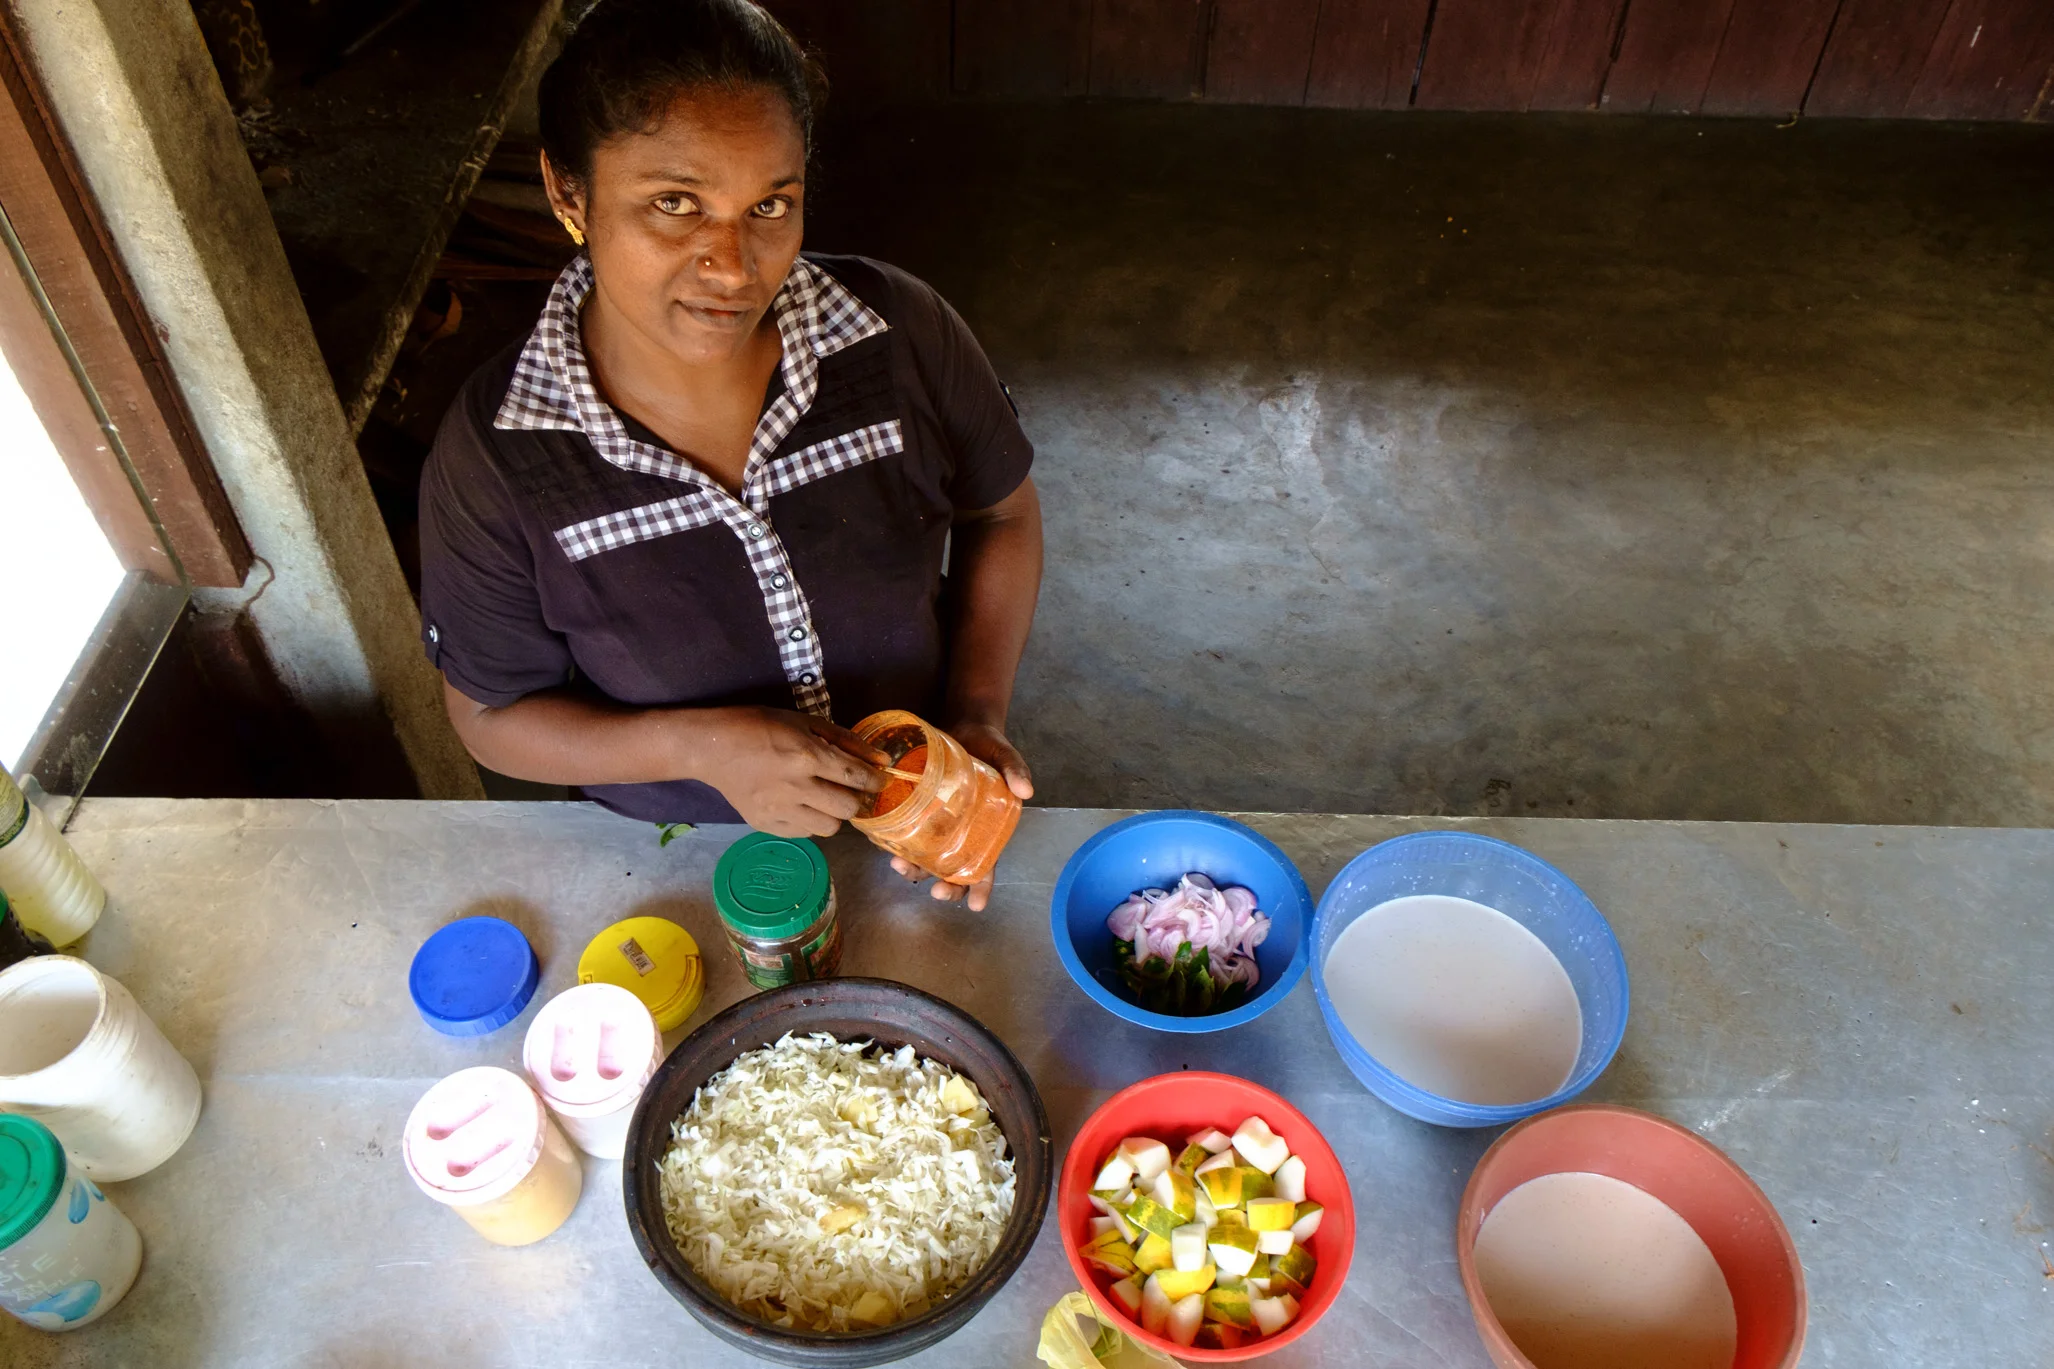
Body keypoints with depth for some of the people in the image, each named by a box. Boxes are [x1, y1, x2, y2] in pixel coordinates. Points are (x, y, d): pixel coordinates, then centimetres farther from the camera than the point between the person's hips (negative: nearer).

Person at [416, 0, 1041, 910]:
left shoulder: (898, 332, -23)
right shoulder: (494, 454, -26)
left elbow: (1000, 512, -5)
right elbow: (493, 714, -14)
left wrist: (975, 719, -17)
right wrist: (699, 747, -31)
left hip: (910, 811, 2)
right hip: (673, 859, -1)